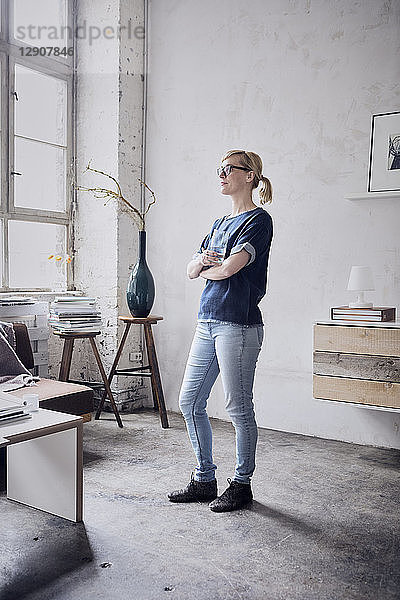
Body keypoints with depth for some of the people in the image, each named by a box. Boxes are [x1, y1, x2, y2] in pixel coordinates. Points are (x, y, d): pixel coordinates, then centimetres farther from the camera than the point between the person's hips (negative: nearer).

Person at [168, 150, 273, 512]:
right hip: (208, 323, 9)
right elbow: (191, 271, 16)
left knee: (239, 408, 2)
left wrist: (207, 268, 1)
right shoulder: (219, 224, 19)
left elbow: (229, 268, -19)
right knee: (190, 402, 11)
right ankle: (205, 480, 25)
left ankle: (242, 484, 20)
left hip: (238, 325, -9)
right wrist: (201, 261, -6)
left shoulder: (259, 220, -7)